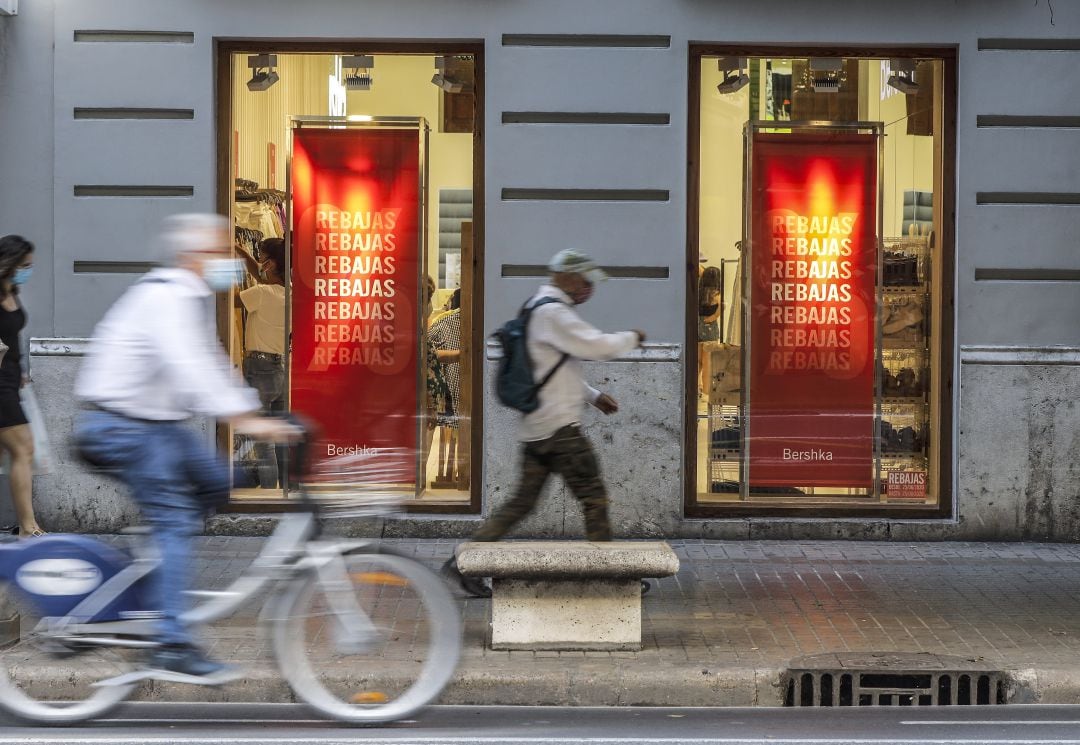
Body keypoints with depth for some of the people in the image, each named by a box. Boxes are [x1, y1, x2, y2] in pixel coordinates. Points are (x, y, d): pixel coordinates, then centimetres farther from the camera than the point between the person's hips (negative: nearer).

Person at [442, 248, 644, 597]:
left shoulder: (539, 311, 20)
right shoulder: (552, 313, -14)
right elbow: (597, 346, -20)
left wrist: (594, 395, 23)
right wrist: (631, 338, -1)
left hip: (535, 426, 10)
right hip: (558, 425, -10)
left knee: (522, 500, 10)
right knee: (594, 496, 0)